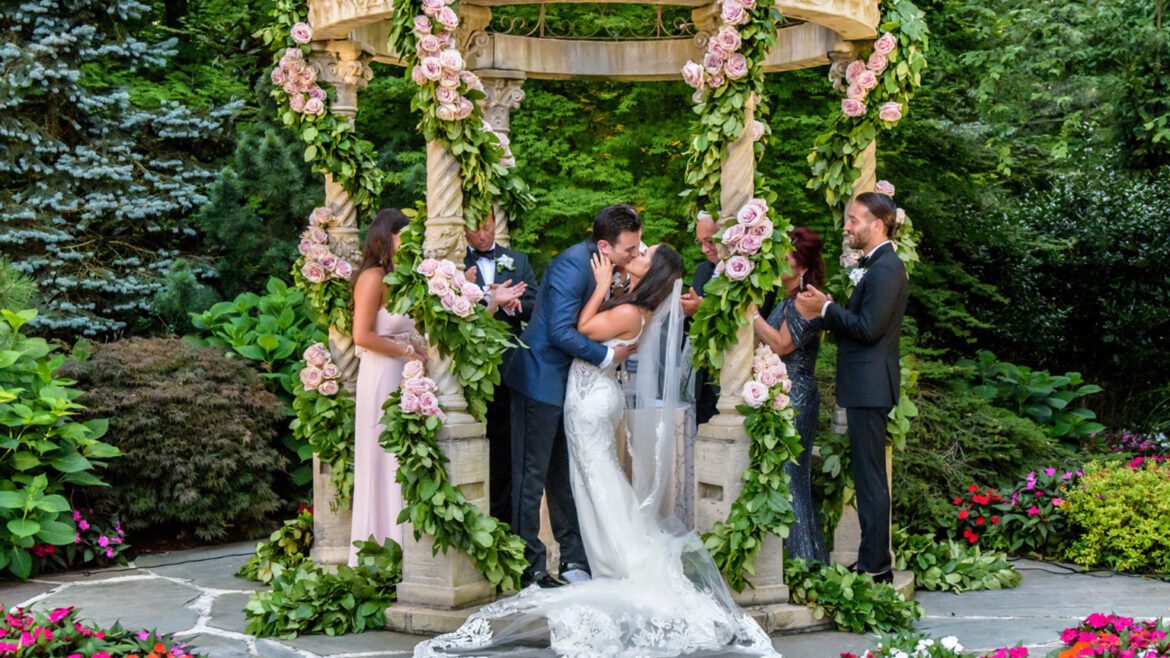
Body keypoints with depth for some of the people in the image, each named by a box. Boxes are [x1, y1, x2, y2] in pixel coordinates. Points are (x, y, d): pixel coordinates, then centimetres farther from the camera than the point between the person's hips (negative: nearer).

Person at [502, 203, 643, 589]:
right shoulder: (573, 265, -22)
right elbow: (560, 331, -26)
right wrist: (608, 356, -20)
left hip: (568, 381, 9)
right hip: (542, 381, -9)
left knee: (565, 476, 15)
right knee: (532, 476, -1)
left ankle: (574, 560, 24)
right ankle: (528, 567, 6)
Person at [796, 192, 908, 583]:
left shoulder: (884, 269, -16)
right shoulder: (879, 265, 17)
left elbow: (869, 328, -22)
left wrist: (827, 309, -11)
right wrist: (826, 310, 3)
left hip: (869, 386, -11)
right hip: (866, 386, 11)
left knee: (869, 477, -5)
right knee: (868, 476, 15)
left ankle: (875, 566, 2)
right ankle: (874, 561, 23)